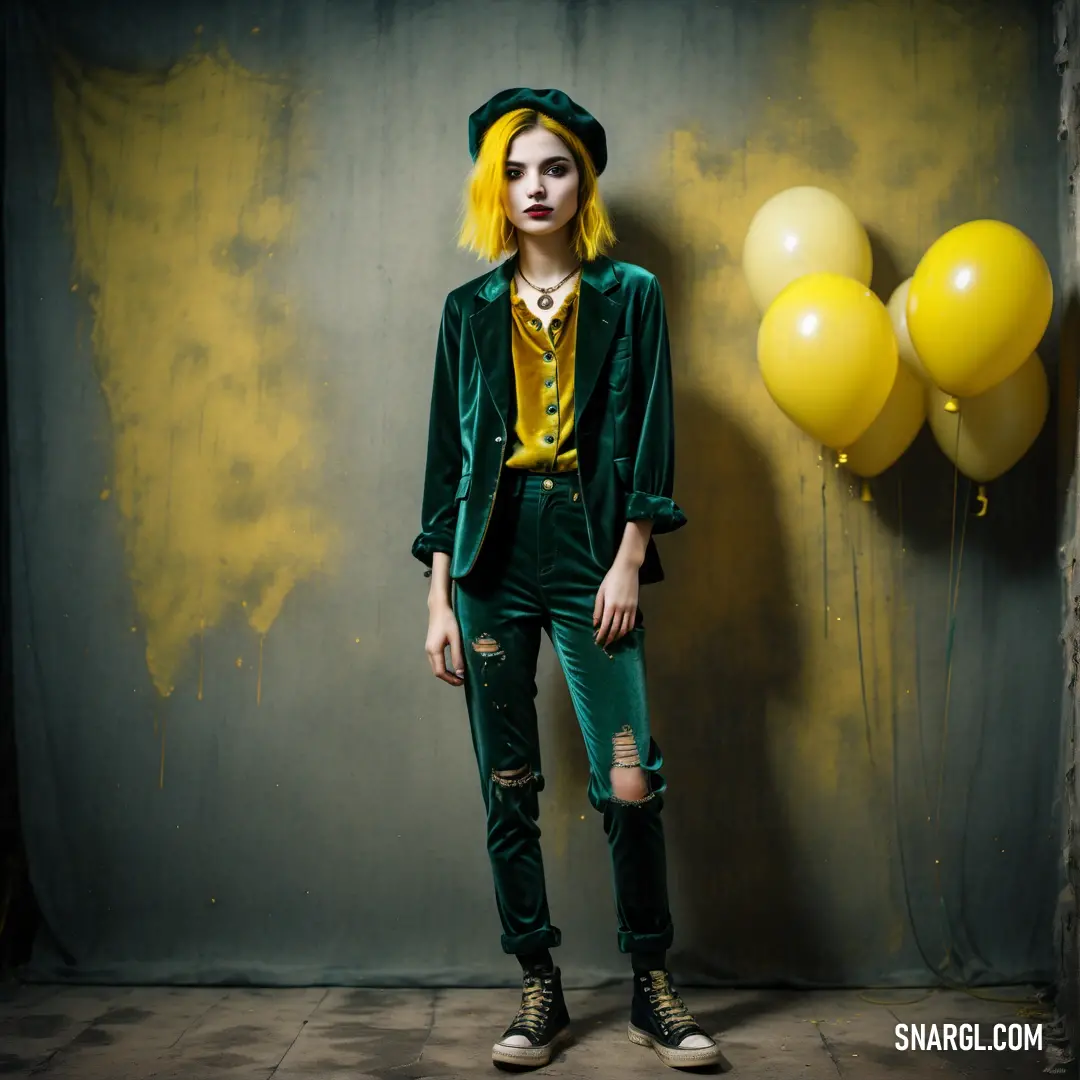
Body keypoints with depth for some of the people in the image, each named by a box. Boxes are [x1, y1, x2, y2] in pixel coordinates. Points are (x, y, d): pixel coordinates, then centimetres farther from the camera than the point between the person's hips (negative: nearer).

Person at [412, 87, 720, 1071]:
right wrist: (440, 597, 5)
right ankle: (541, 991, 18)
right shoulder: (471, 309, 11)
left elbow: (648, 435, 2)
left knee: (630, 783, -7)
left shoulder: (629, 294, 6)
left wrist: (628, 562, -8)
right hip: (492, 556, 2)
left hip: (590, 549, -2)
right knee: (507, 791, 4)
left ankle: (653, 989, 11)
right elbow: (449, 452, 10)